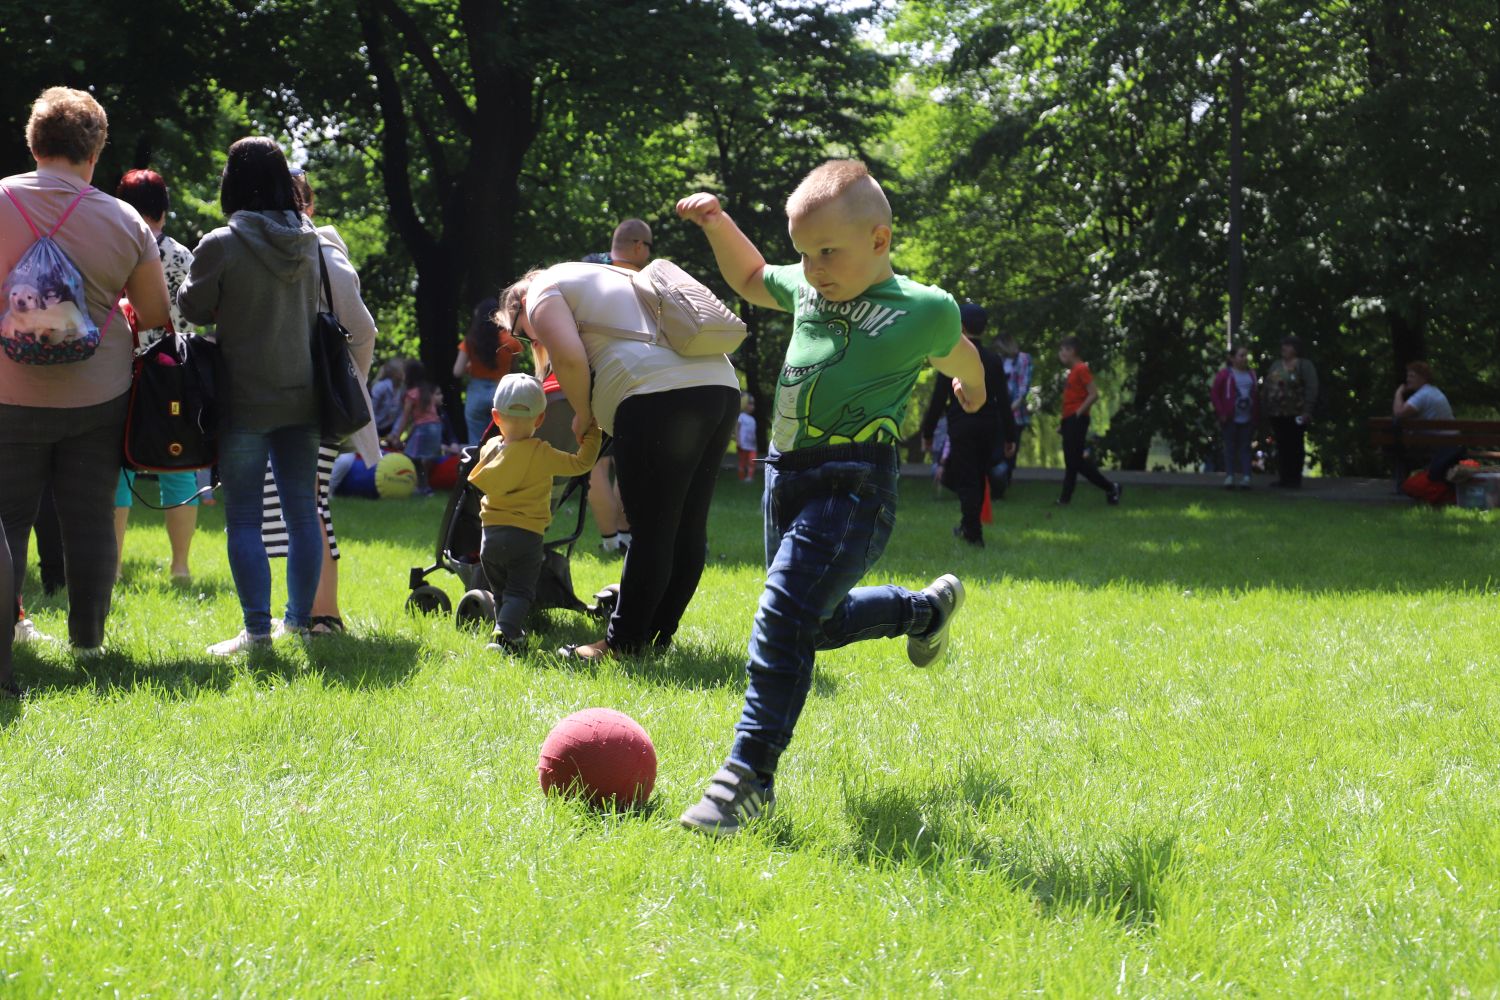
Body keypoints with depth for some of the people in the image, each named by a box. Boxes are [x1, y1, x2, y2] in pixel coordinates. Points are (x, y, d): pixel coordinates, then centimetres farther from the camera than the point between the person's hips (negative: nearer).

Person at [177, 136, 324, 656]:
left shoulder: (221, 246, -13)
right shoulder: (308, 240, 4)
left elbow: (193, 307, -2)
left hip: (245, 399, -5)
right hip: (302, 395, 5)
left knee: (243, 518, -1)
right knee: (302, 511, 11)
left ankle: (257, 629, -4)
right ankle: (300, 618, 19)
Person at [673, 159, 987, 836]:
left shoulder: (923, 310, -6)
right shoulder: (806, 290, 10)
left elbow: (956, 355, 16)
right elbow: (749, 279, 31)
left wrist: (971, 388, 36)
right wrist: (718, 224, 15)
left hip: (853, 483, -8)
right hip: (787, 475, 8)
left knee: (785, 615, -20)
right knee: (817, 622, 21)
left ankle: (750, 778, -19)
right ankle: (926, 608, 48)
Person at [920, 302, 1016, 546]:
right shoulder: (994, 360, 2)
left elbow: (938, 399, -8)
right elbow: (1004, 401, 2)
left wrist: (927, 432, -1)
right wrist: (1009, 436, 8)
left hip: (961, 426, -4)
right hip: (989, 426, 4)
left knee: (966, 480, 0)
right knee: (979, 479, 17)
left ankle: (973, 533, -4)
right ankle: (968, 526, 31)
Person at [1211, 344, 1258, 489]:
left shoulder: (1251, 375, 10)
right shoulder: (1225, 374, -3)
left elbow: (1256, 395, 12)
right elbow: (1214, 393, -5)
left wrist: (1257, 416, 5)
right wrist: (1221, 412, -10)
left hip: (1248, 419, 3)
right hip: (1231, 419, -3)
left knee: (1245, 448, 4)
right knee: (1230, 447, 2)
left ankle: (1245, 478, 2)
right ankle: (1229, 477, 5)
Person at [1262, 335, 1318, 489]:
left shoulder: (1304, 365, -4)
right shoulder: (1276, 365, 16)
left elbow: (1311, 388, -12)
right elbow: (1266, 385, 19)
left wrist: (1307, 411, -19)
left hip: (1295, 415, -6)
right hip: (1277, 413, 6)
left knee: (1295, 446, -3)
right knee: (1282, 446, 7)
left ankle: (1295, 480, 1)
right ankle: (1283, 478, 12)